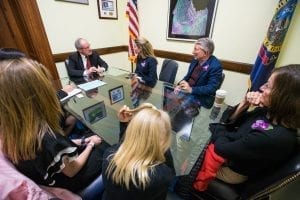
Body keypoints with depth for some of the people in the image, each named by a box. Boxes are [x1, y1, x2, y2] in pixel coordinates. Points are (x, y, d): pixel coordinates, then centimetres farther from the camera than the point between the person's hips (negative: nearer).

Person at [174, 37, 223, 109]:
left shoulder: (216, 66, -16)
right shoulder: (195, 60, 5)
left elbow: (212, 88, -20)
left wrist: (191, 89, -29)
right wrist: (180, 85, -7)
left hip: (201, 97, -6)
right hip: (185, 89, 6)